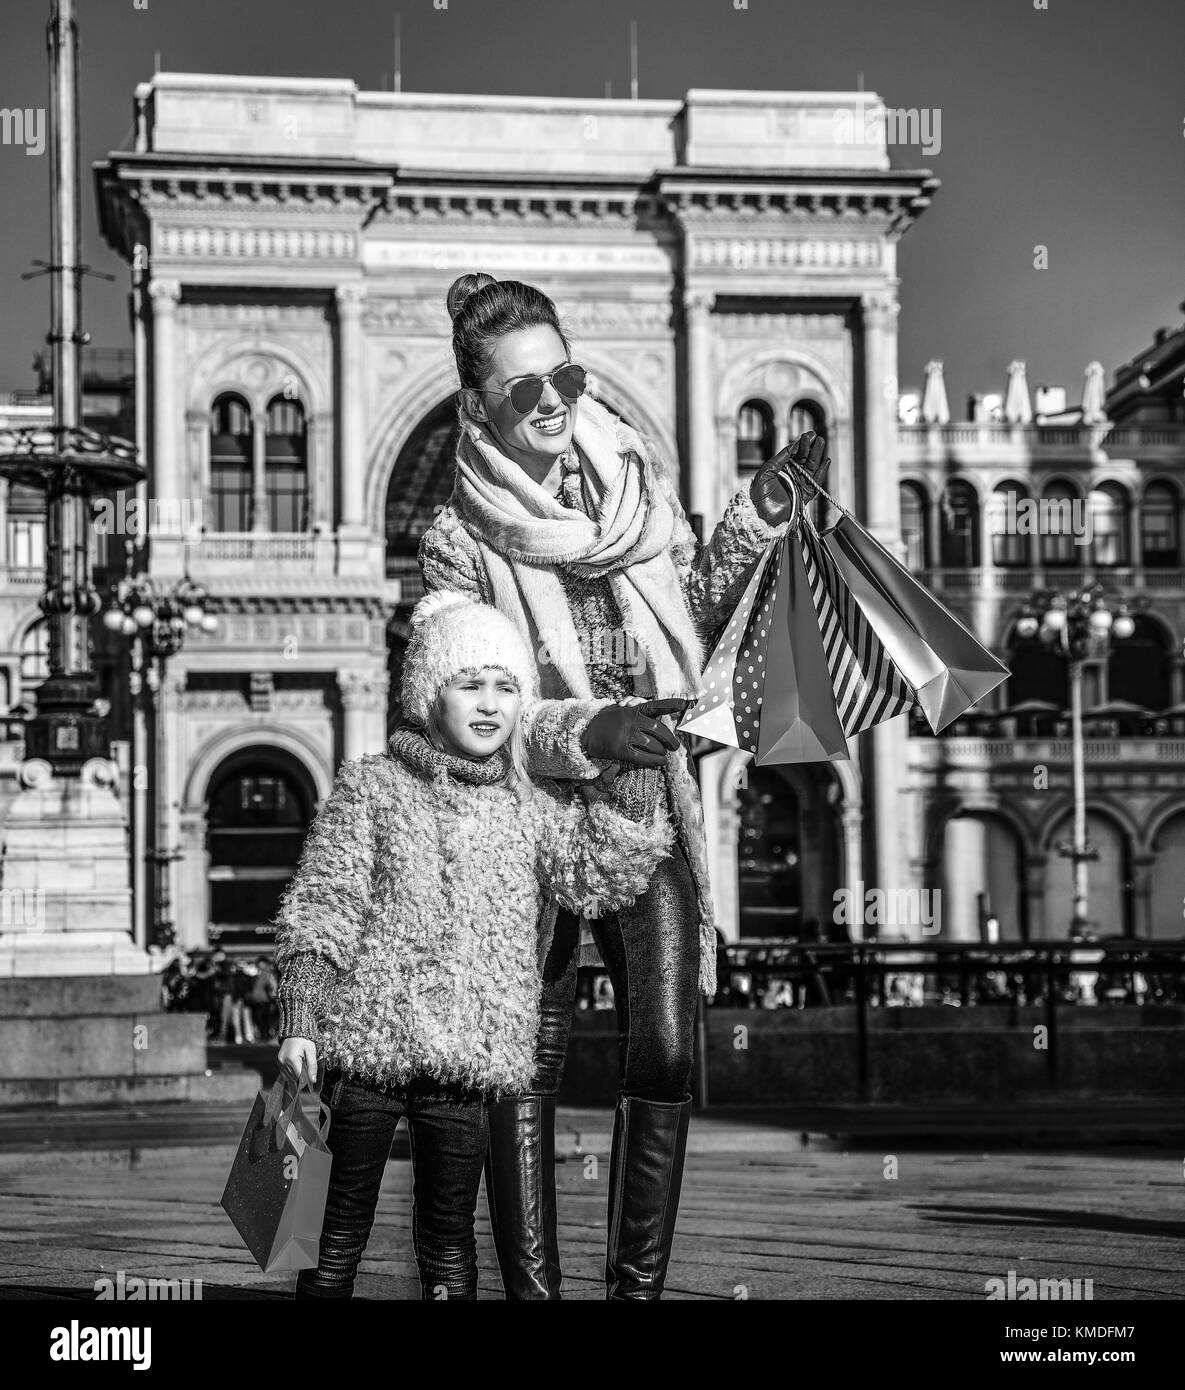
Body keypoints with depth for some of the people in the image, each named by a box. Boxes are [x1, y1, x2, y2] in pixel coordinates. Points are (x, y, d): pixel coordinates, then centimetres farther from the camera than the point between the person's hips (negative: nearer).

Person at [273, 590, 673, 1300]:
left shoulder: (531, 806, 11)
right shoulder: (371, 786, 2)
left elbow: (604, 874, 0)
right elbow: (318, 910, -1)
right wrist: (299, 1022, -9)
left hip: (473, 1056, 3)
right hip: (367, 1042, -2)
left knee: (450, 1244, 7)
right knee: (341, 1229, 5)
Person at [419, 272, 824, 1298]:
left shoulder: (635, 476, 7)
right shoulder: (460, 538, -4)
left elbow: (697, 612, 20)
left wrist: (759, 519, 8)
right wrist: (590, 730, -25)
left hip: (653, 808, 3)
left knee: (665, 1059, -5)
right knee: (526, 1074, 0)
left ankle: (638, 1287, 5)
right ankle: (532, 1287, 8)